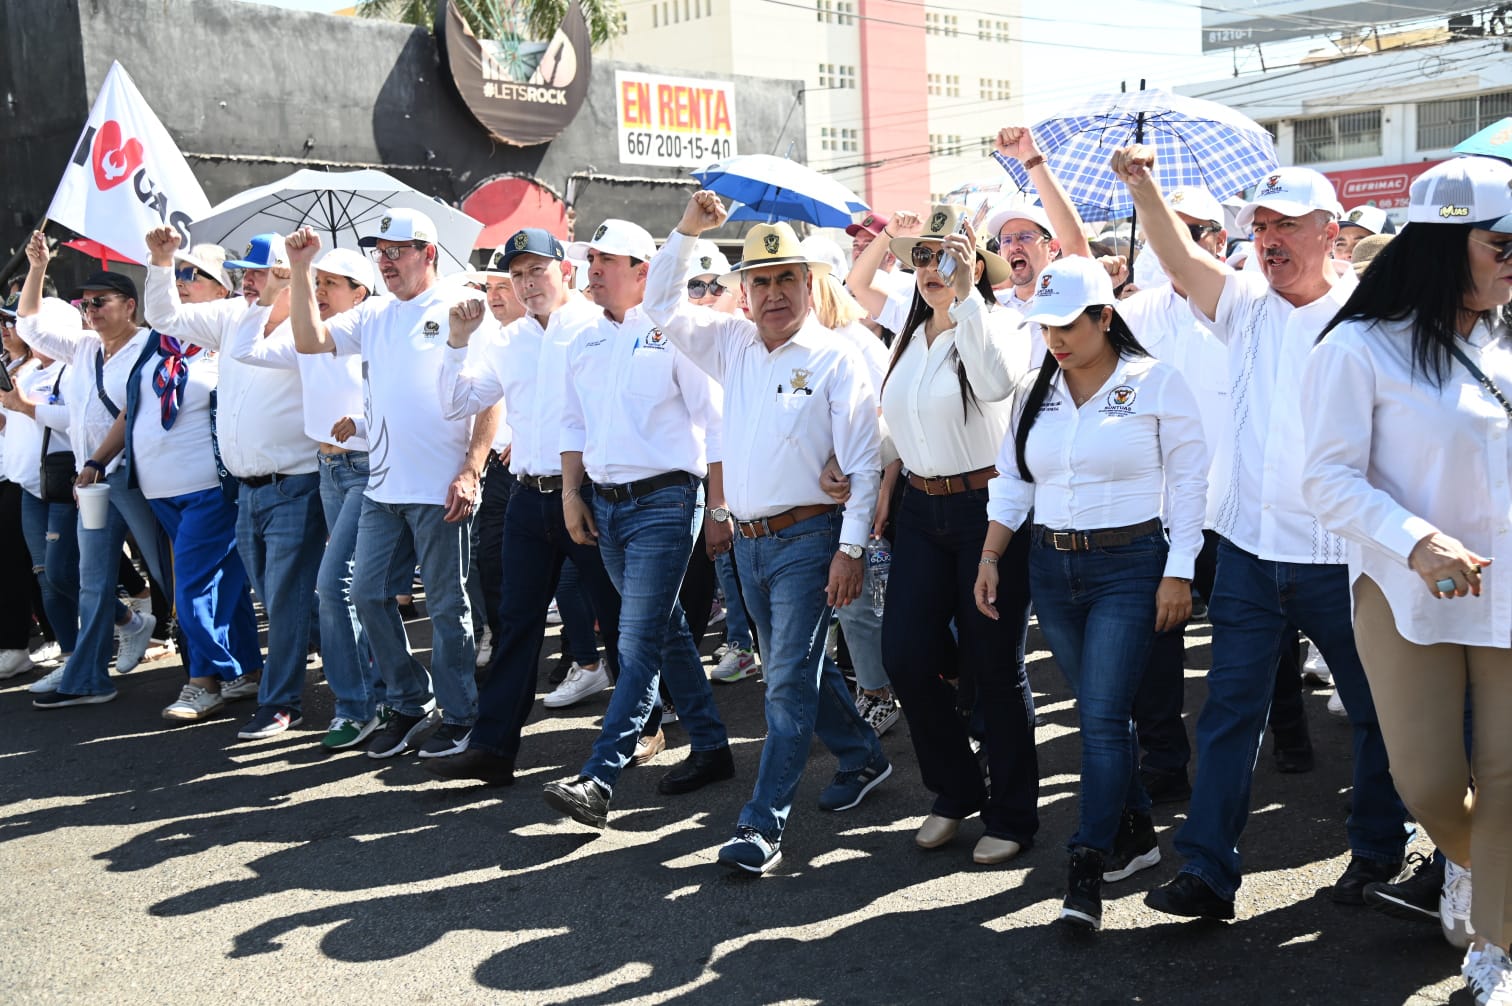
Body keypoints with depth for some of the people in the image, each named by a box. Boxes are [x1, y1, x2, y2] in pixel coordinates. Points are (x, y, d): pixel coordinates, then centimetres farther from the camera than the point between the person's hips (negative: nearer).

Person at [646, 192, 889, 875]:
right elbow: (662, 306, 14)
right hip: (748, 540, 7)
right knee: (796, 668, 18)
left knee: (788, 680, -7)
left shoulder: (835, 359, -8)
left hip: (807, 539, -7)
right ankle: (863, 757, 38)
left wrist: (851, 549, -16)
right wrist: (687, 232, 3)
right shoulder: (733, 345, 9)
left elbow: (863, 464, -11)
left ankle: (763, 824, -4)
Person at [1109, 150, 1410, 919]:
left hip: (1339, 559, -2)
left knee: (1376, 711, 13)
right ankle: (1207, 871, 9)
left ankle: (1378, 851, 33)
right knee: (1229, 711, 3)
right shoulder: (1248, 306, 5)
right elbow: (1181, 261, -9)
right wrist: (1142, 186, -22)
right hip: (1249, 550, 3)